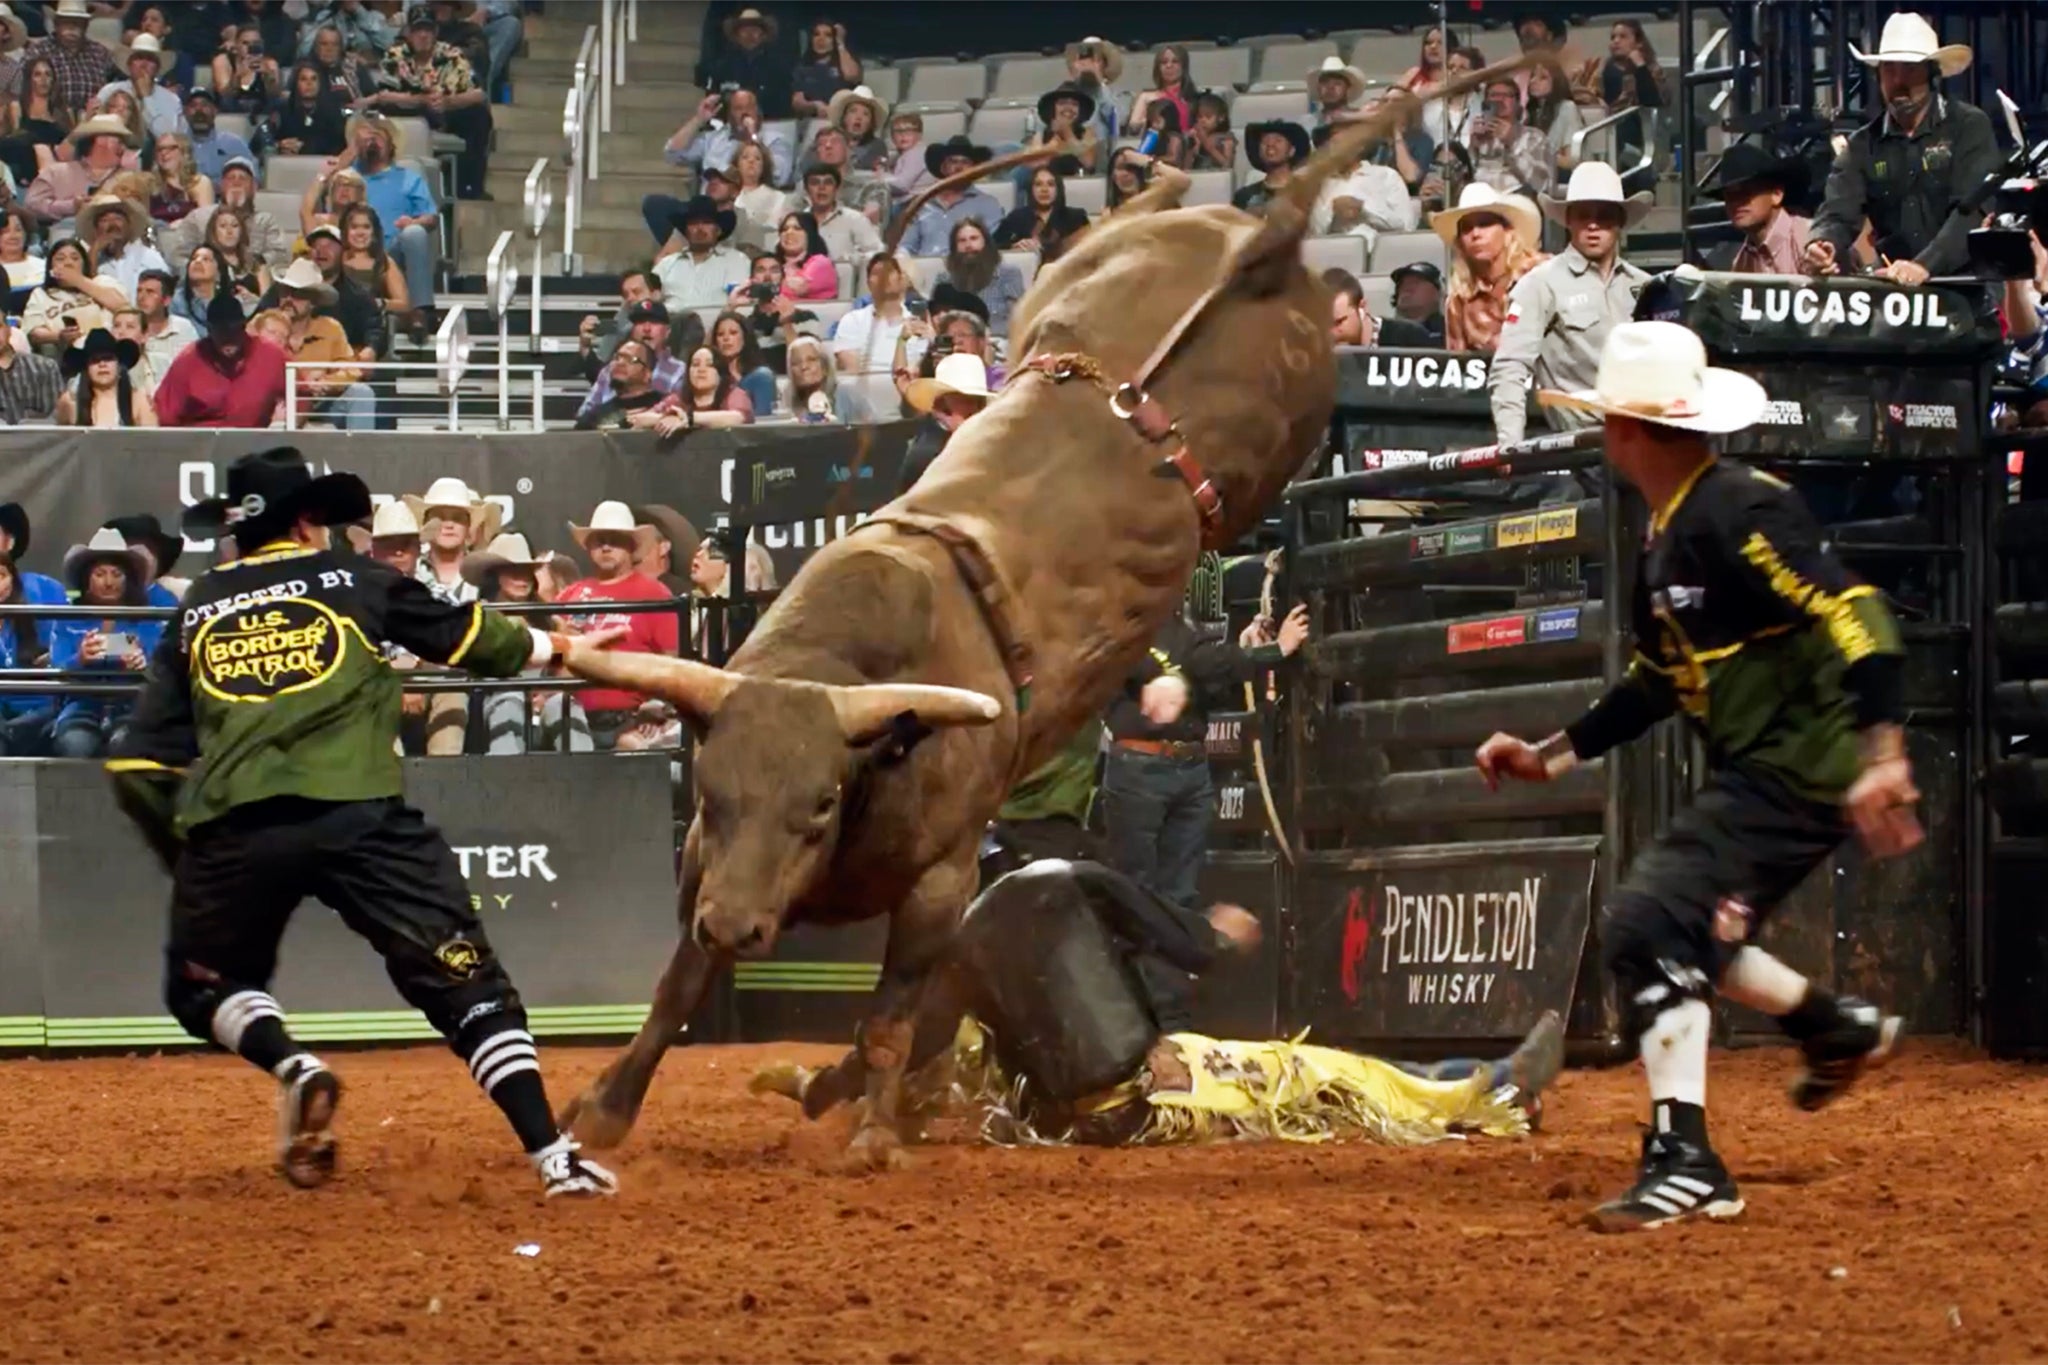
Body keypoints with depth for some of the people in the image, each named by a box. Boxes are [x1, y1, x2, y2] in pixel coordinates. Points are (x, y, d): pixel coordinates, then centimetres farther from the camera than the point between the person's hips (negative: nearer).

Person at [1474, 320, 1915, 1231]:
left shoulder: (1739, 514, -19)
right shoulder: (1665, 538, 13)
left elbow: (1855, 617, -27)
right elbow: (1658, 677, 25)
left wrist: (1880, 753, -36)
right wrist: (1553, 756, 23)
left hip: (1802, 770, -10)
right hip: (1754, 776, 10)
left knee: (1650, 927, -17)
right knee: (1677, 925, 21)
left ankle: (1684, 1165, -17)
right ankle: (1837, 1028, 36)